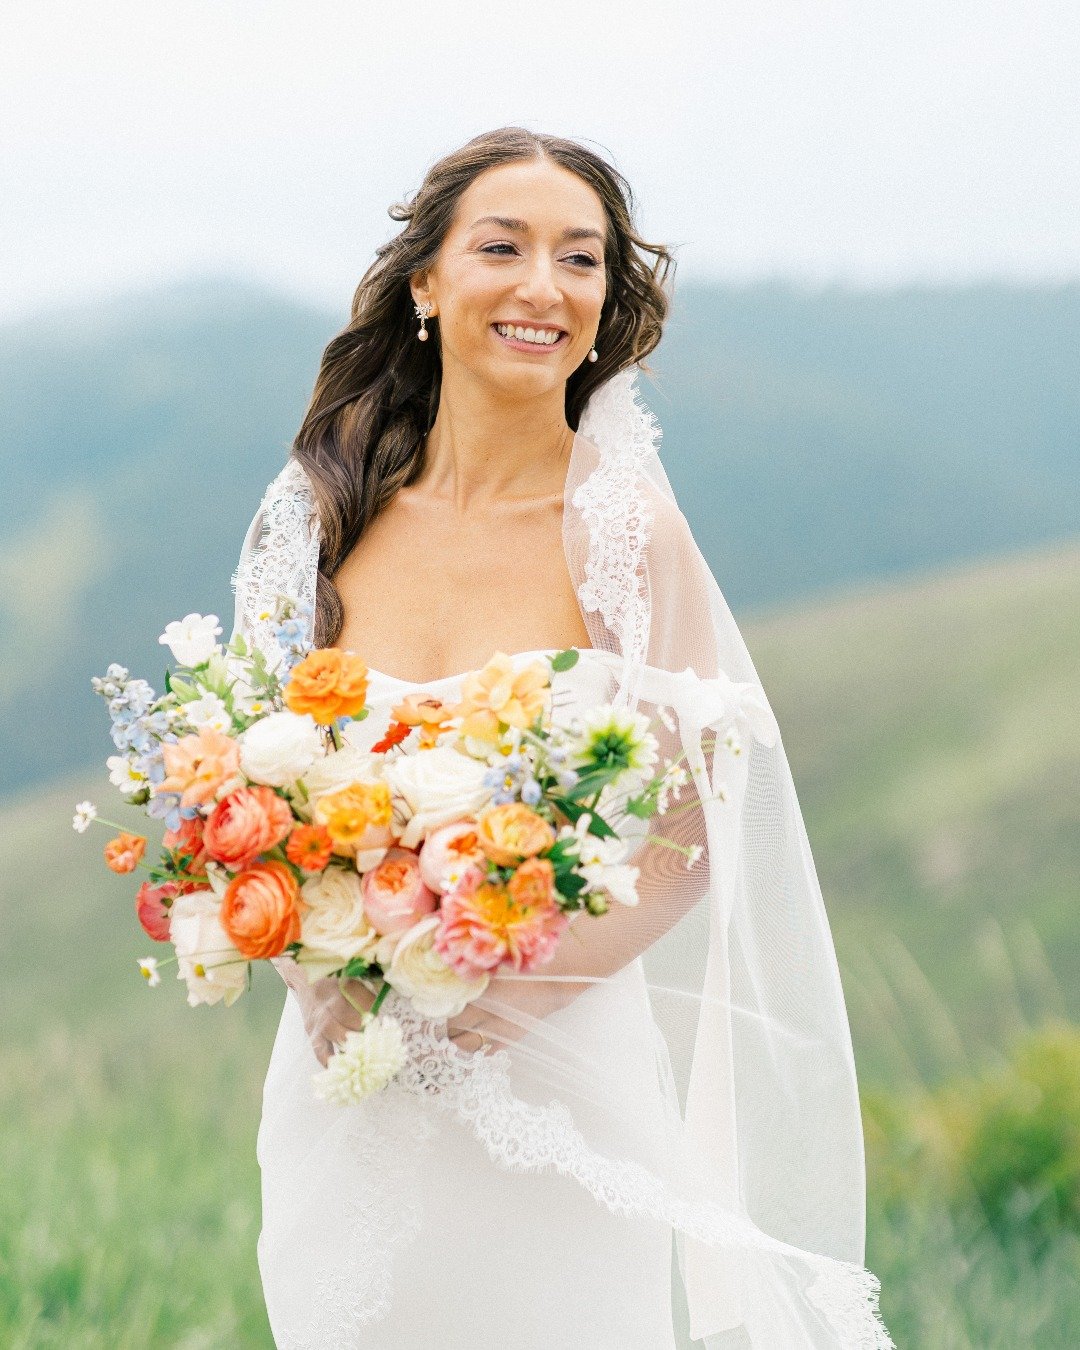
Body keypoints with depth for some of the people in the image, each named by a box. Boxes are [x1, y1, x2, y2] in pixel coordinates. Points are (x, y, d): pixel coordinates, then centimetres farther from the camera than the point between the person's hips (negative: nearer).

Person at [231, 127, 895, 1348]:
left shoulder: (622, 527, -9)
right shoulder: (322, 515, 0)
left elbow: (691, 836, -6)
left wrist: (497, 992, -16)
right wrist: (320, 981, -8)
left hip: (555, 1088, -3)